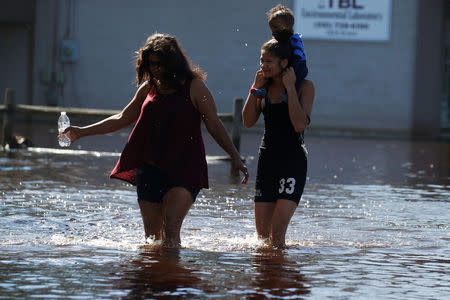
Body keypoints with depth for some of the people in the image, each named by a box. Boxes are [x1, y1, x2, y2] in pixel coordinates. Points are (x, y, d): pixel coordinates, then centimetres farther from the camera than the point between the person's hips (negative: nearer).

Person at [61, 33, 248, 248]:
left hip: (184, 168, -5)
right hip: (150, 169, 6)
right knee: (151, 236, 6)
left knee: (171, 225, -22)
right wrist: (81, 132, 20)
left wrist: (235, 157, -10)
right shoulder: (148, 88, 13)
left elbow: (214, 125, -2)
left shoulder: (194, 87, -2)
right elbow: (122, 119, 22)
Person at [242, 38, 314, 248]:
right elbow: (248, 122, 2)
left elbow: (299, 125, -19)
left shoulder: (304, 87, -6)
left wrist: (289, 88, -17)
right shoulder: (265, 86, 9)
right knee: (262, 231, 5)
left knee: (277, 229, -15)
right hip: (267, 159, 5)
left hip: (293, 161, -5)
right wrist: (255, 89, -3)